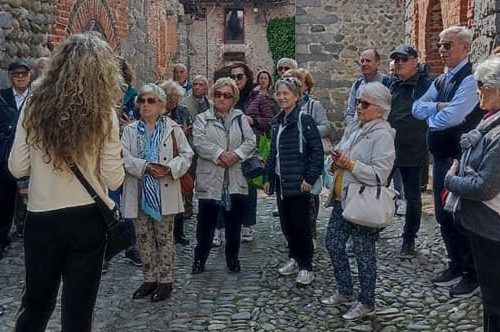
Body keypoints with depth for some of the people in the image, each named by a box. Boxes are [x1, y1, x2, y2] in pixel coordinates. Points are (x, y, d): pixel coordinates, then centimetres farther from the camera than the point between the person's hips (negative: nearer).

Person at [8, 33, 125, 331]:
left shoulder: (35, 106, -4)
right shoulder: (103, 113, -10)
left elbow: (17, 168, 0)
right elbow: (114, 180, -8)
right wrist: (115, 155, 10)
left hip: (41, 219, 2)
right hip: (87, 220, -2)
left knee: (35, 304, 20)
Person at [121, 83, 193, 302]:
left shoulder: (172, 128, 1)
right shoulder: (130, 130, 6)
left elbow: (186, 154, -1)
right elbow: (125, 157, -6)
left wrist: (170, 168, -19)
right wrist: (146, 167, -20)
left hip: (164, 193, -2)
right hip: (139, 193, 3)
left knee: (165, 238, 5)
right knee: (144, 239, 11)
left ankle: (166, 280, 16)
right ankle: (150, 279, 25)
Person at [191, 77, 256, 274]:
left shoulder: (240, 118, 12)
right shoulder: (202, 119, 5)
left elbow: (250, 141, 0)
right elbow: (199, 142, -11)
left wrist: (236, 154, -16)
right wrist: (220, 154, -21)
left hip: (235, 180, 2)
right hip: (210, 179, -2)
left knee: (234, 222, 10)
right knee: (206, 221, 5)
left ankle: (232, 257, 26)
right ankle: (200, 258, 20)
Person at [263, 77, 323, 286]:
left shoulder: (304, 120, -11)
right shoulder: (277, 122, 11)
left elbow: (317, 151, -13)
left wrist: (310, 178, -17)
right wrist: (268, 177, 14)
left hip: (298, 182, -7)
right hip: (281, 182, 7)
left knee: (300, 225, 0)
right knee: (286, 223, 13)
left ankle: (305, 267, 11)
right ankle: (294, 258, 29)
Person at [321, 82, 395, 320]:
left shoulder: (382, 135, -14)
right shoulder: (354, 128, 9)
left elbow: (380, 174, -22)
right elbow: (340, 154, 18)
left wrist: (350, 164, -23)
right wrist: (337, 162, -4)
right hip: (342, 199, 8)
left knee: (364, 253, 4)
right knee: (333, 244, 15)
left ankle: (366, 303, 21)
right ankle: (345, 292, 33)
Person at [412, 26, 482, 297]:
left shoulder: (471, 79, -16)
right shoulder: (441, 81, 13)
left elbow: (451, 117, -25)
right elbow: (417, 108, 6)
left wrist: (431, 116, -5)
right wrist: (438, 107, -11)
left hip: (460, 160, -9)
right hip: (440, 157, 9)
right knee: (443, 216, 17)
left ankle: (472, 275, 17)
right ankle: (456, 266, 33)